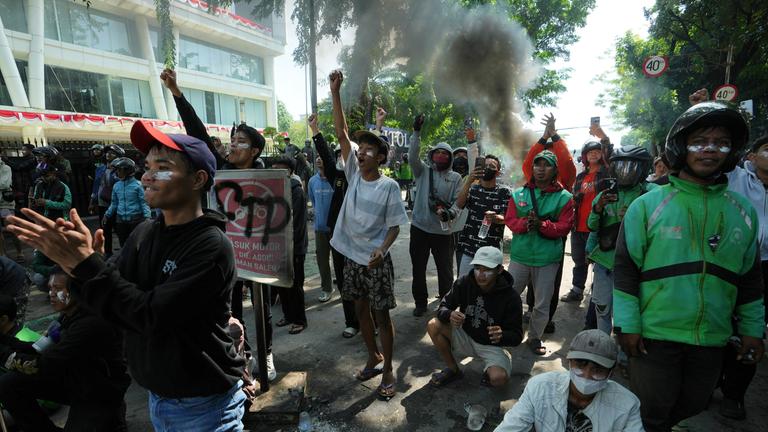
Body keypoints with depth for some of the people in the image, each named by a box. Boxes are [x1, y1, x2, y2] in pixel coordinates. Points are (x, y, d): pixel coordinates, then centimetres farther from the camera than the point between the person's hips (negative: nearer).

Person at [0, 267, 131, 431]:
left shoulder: (92, 323, -31)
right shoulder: (68, 314, -1)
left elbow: (46, 366, -25)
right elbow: (43, 350, 4)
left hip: (100, 396, -8)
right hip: (72, 380, 9)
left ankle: (111, 417, 8)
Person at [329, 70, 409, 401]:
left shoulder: (389, 186, -11)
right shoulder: (354, 173, 1)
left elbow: (395, 226, -7)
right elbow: (341, 132, -3)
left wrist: (381, 250, -24)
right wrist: (335, 92, -8)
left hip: (376, 260, -5)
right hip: (352, 256, 5)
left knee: (381, 314, 5)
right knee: (360, 309, 17)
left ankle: (388, 370, 21)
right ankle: (373, 357, 37)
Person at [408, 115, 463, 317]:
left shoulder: (455, 177, 4)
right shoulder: (423, 171, 3)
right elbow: (412, 156, -13)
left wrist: (450, 212, -22)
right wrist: (416, 132, -20)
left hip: (443, 230, 0)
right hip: (420, 227, 0)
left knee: (446, 269, 12)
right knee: (418, 268, 11)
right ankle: (420, 302, 29)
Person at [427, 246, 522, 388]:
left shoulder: (511, 297, -21)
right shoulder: (464, 282, -15)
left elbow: (517, 336, -15)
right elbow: (444, 306, -8)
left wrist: (502, 336, -39)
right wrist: (449, 315, -33)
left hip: (492, 346, -3)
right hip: (466, 337, 3)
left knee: (498, 379, -31)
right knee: (433, 326, -20)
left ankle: (488, 370, 9)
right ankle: (453, 370, 3)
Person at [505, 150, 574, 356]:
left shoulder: (564, 197, -1)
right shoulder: (518, 194, 4)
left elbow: (564, 227, -8)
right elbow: (510, 220, -1)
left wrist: (542, 225, -24)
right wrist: (525, 224, -21)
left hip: (548, 259, -1)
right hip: (520, 255, 1)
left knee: (542, 304, 9)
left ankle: (534, 337, 29)